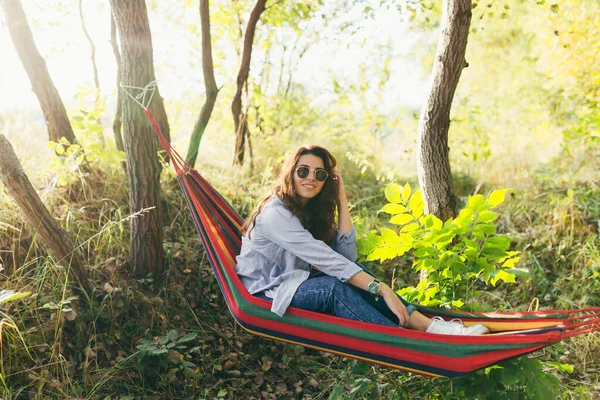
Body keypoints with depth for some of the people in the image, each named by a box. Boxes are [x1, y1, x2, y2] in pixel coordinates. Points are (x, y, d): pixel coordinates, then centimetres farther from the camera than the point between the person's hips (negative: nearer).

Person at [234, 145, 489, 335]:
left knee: (354, 273, -16)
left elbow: (346, 256, -11)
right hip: (264, 292, -7)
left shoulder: (313, 208, 2)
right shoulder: (275, 213, -23)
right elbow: (327, 260, -30)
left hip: (294, 281, 7)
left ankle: (428, 325, -23)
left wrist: (341, 200, -14)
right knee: (335, 287, -31)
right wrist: (381, 289, -33)